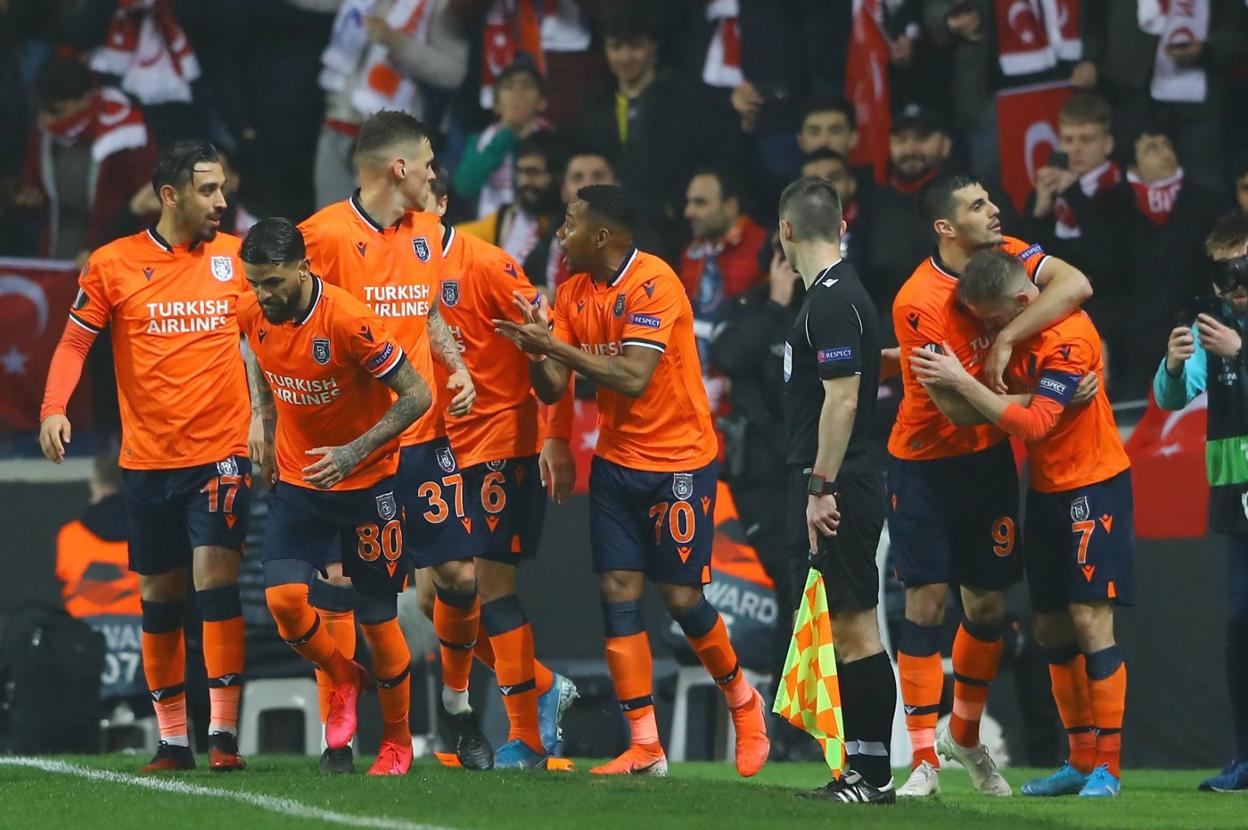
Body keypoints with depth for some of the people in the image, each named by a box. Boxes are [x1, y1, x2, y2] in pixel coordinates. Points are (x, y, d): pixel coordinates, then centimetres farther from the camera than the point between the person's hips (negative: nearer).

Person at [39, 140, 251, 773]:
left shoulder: (235, 257, 3)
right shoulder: (113, 264, -1)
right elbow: (74, 341, 0)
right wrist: (53, 408, -16)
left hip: (221, 452, -1)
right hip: (147, 458, 1)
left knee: (216, 579, -13)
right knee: (159, 595, 8)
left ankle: (223, 733, -10)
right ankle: (172, 739, 17)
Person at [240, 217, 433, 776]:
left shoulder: (349, 321, -25)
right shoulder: (253, 315, -8)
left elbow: (417, 396, -20)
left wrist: (354, 452, -27)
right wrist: (269, 433, 11)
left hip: (366, 483, -4)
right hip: (297, 481, 4)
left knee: (378, 619, 2)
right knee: (283, 598, -15)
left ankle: (397, 741, 22)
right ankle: (343, 678, 15)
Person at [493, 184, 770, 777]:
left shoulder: (653, 283, -18)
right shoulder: (574, 291, 5)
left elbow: (633, 377, -26)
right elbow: (552, 390, 3)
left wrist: (555, 345, -26)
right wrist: (536, 348, -17)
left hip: (679, 461, -6)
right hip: (617, 461, 6)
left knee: (681, 596, -4)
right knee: (618, 592, -3)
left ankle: (742, 701, 23)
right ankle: (645, 748, -2)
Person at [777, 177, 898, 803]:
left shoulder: (834, 301, -15)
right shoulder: (827, 295, 15)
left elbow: (842, 399, -21)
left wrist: (822, 488, -21)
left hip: (835, 490, -10)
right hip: (824, 487, 10)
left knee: (855, 628, -8)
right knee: (845, 629, 11)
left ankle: (875, 775, -7)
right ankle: (859, 768, 15)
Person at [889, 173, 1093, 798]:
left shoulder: (1008, 256, -5)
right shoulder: (917, 302, -22)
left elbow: (1076, 285, -22)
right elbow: (955, 403, -23)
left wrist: (1008, 336, -29)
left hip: (988, 458, 5)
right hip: (925, 460, -5)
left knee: (987, 605, 9)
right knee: (925, 602, -8)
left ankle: (965, 736, 31)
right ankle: (924, 761, -2)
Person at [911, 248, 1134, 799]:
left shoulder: (1068, 340, -22)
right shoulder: (1013, 330, 3)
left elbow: (1033, 425, -28)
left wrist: (961, 381, -28)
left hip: (1093, 486, -8)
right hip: (1046, 490, 8)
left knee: (1090, 619, -12)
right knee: (1050, 627, 8)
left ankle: (1107, 768, -11)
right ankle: (1080, 760, 15)